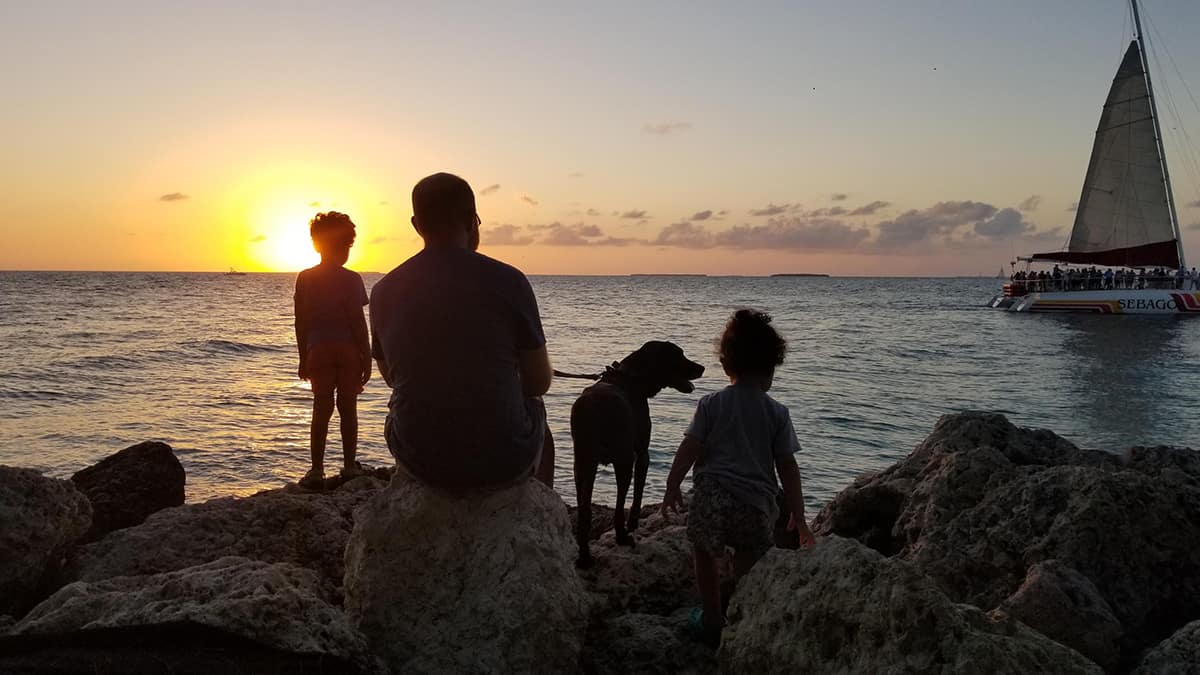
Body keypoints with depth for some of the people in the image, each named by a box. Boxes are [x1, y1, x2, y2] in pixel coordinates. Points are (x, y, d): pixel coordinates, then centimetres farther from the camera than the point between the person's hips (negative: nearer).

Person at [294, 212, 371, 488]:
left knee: (321, 409, 6)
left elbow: (301, 322, 3)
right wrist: (367, 357, -2)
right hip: (348, 349, -2)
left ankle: (317, 469, 4)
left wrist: (304, 357, 11)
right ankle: (349, 466, 14)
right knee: (347, 408, 8)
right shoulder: (351, 279, -6)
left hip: (318, 351, 2)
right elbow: (358, 322, -8)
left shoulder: (305, 278, 3)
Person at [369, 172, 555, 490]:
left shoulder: (384, 291, -3)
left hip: (419, 462, 3)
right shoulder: (508, 281, -13)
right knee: (535, 411, 32)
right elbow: (540, 382, -4)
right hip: (503, 462, -2)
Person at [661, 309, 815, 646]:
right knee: (747, 566, 17)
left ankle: (713, 620, 27)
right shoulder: (777, 413, 2)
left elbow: (688, 450, -4)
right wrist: (798, 515, 8)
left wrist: (672, 488, 8)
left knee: (705, 555, 21)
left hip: (713, 496, -1)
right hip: (757, 503, 1)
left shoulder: (711, 404, -1)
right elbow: (787, 467, 2)